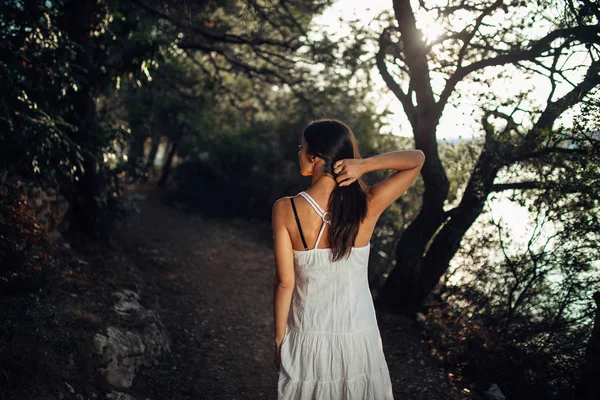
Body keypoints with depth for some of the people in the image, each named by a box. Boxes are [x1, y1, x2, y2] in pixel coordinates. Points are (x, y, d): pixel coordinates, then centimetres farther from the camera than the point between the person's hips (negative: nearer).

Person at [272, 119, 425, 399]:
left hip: (307, 340, -1)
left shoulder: (285, 210, -18)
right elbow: (417, 158, -4)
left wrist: (279, 340, -1)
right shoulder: (368, 206, -16)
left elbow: (285, 282, -14)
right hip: (358, 337, 1)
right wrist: (365, 164, -20)